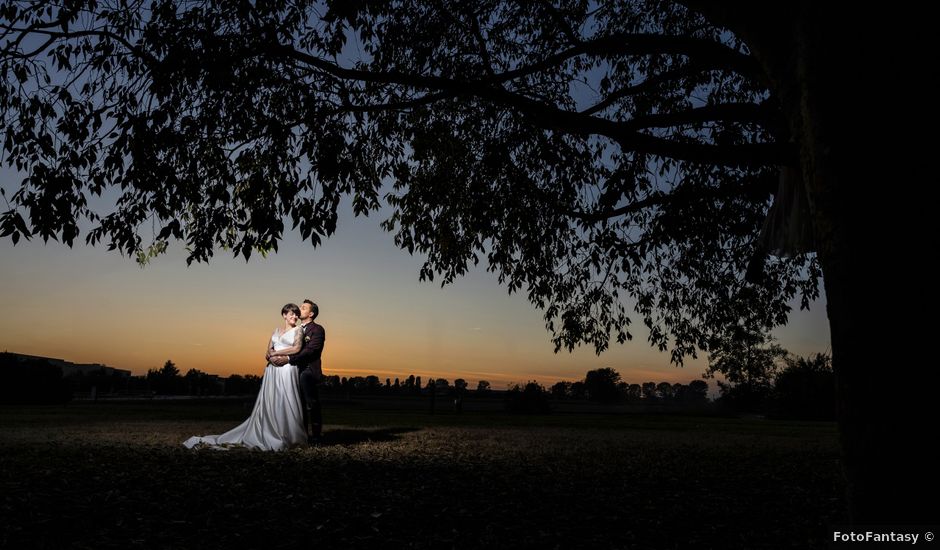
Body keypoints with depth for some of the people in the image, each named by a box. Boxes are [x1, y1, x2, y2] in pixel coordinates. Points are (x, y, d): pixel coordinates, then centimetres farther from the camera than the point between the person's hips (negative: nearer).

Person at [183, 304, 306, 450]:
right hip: (272, 370, 5)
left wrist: (276, 352, -3)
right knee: (267, 403, 4)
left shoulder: (298, 331, 6)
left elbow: (297, 348, -9)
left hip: (286, 370, -5)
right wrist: (272, 355, -9)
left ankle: (289, 437, 1)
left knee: (284, 403, -7)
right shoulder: (276, 331, 20)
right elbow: (268, 351, 15)